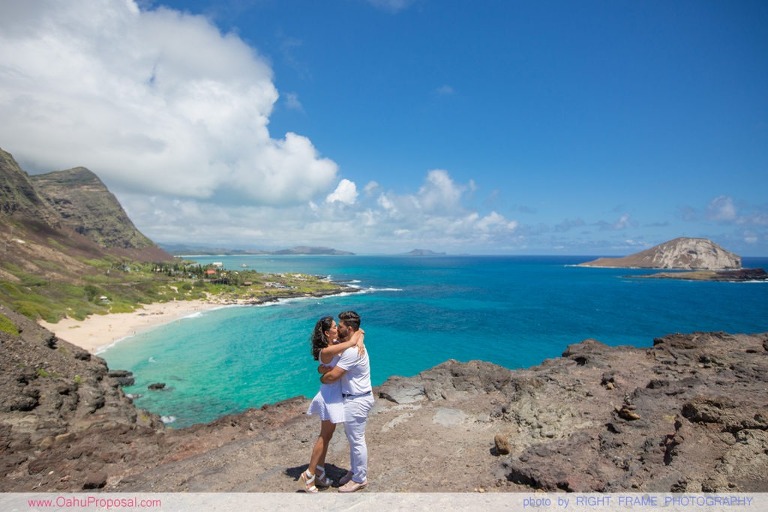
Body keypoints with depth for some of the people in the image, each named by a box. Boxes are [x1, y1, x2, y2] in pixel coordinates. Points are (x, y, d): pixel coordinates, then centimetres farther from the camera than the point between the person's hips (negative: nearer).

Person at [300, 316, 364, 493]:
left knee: (327, 435, 17)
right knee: (324, 436, 4)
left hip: (335, 395, 9)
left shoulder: (336, 344, 1)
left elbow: (357, 332, 5)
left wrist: (359, 341, -16)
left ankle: (319, 473, 29)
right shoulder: (326, 351, -25)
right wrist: (356, 336, -11)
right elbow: (351, 342, -31)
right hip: (330, 396, -9)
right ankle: (309, 475, 17)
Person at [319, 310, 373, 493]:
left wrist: (322, 379, -4)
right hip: (355, 398, 10)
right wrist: (324, 369, -11)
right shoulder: (352, 346, 8)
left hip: (357, 401, -10)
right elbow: (330, 366, 11)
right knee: (353, 437, 22)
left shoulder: (352, 351, -27)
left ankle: (359, 479, 20)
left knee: (356, 440, 5)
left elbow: (332, 377, -25)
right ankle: (354, 471, 37)